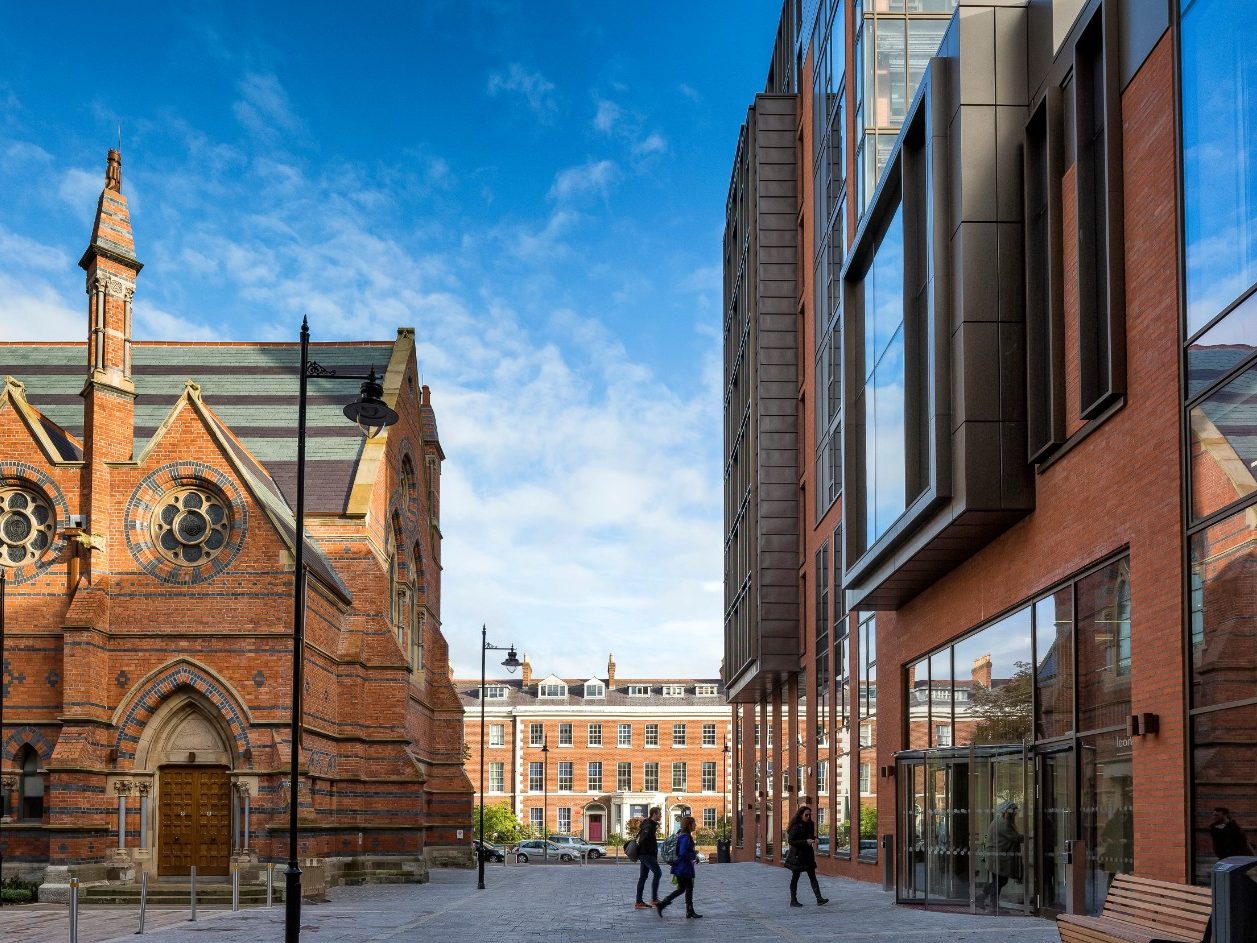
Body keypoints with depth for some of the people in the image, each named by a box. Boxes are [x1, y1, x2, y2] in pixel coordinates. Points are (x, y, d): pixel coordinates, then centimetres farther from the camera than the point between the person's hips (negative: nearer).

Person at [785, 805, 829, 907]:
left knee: (812, 876, 0)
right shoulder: (796, 826, -13)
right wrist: (805, 842, -22)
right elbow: (790, 841, -18)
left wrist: (813, 839, 0)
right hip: (797, 855, -7)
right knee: (795, 877, 3)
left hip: (807, 854, 7)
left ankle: (819, 899, -6)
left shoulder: (809, 825, 9)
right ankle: (793, 900, 11)